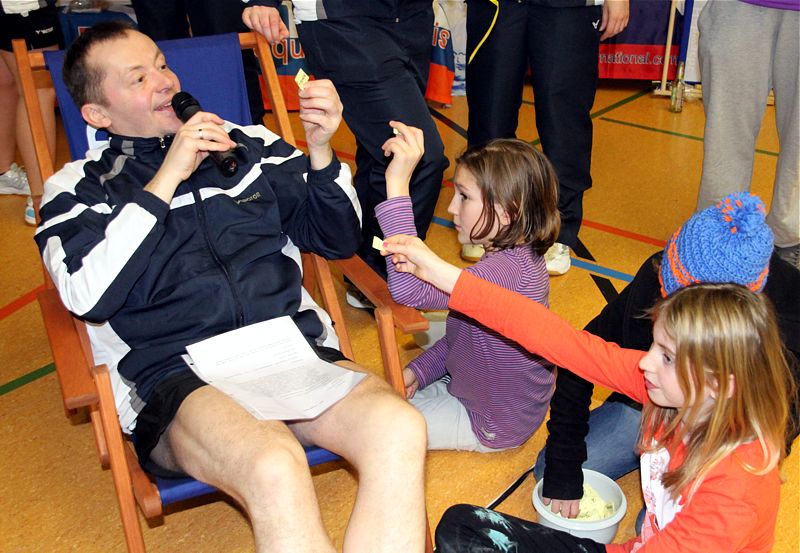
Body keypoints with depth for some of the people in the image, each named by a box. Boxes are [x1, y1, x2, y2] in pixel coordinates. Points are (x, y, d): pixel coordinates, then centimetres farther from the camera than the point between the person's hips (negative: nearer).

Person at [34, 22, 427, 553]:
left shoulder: (249, 145, 21)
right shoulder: (78, 188, 14)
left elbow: (338, 239, 21)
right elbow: (87, 295, -6)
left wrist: (320, 151, 3)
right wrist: (167, 179, -5)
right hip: (175, 378, -2)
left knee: (398, 429, -30)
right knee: (275, 469, -36)